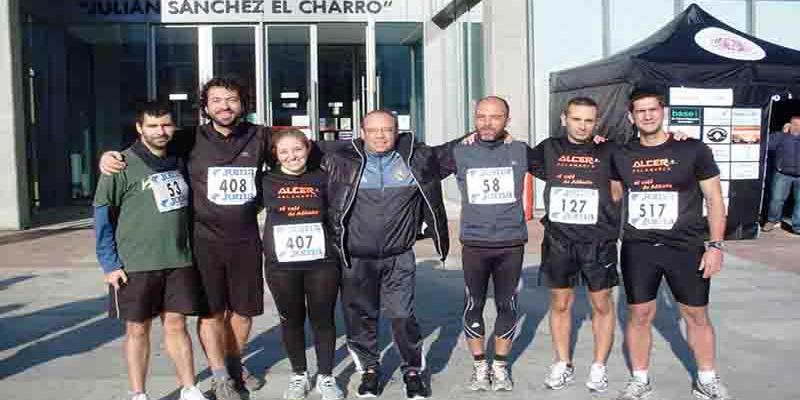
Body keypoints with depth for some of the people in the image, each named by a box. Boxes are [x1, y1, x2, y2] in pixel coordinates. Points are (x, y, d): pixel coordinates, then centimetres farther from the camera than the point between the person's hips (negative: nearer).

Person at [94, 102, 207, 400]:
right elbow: (103, 214, -6)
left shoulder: (179, 162, 8)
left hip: (179, 261, 4)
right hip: (135, 264, -3)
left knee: (176, 325, 9)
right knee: (138, 329, 8)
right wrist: (109, 263, -9)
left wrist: (189, 247, 12)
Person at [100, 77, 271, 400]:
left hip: (246, 240, 2)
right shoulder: (192, 139, -2)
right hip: (205, 240, -2)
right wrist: (110, 155, -10)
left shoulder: (260, 137, 1)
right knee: (211, 311, 5)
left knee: (243, 309, 13)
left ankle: (235, 363, 36)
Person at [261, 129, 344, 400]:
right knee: (291, 320, 11)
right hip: (281, 265, 0)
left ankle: (326, 377, 23)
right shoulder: (267, 181, 1)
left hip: (322, 262, 0)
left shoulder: (321, 178, 3)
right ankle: (299, 376, 28)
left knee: (323, 319, 7)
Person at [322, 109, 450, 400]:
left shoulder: (417, 158, -1)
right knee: (360, 317, 10)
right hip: (356, 258, 1)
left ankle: (413, 371, 22)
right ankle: (369, 370, 30)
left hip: (399, 257, 0)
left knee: (403, 316, 1)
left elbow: (432, 202, 12)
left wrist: (440, 238, 12)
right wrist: (331, 244, 1)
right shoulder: (340, 162, -4)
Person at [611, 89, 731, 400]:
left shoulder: (693, 150, -3)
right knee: (639, 315, 7)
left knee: (696, 315, 9)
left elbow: (715, 200, -1)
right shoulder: (621, 156, 4)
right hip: (637, 249, 2)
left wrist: (715, 245, -7)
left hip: (685, 247, -1)